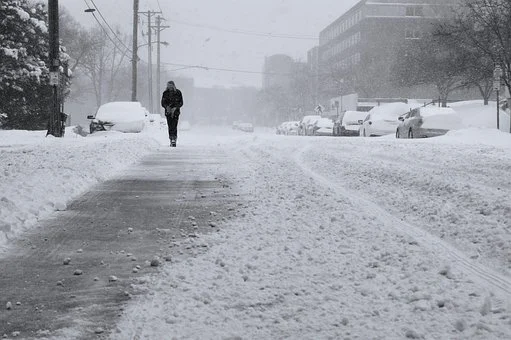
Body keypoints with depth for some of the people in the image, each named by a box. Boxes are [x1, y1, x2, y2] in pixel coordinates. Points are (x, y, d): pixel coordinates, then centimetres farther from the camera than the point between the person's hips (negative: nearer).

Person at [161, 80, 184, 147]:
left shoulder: (178, 93, 0)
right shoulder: (165, 93, 5)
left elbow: (181, 103, 0)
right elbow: (163, 103, 5)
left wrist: (175, 108, -14)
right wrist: (167, 107, -15)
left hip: (176, 112, -2)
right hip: (168, 112, 2)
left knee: (174, 126, -15)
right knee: (170, 127, -1)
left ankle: (174, 140, -16)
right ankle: (171, 140, 5)